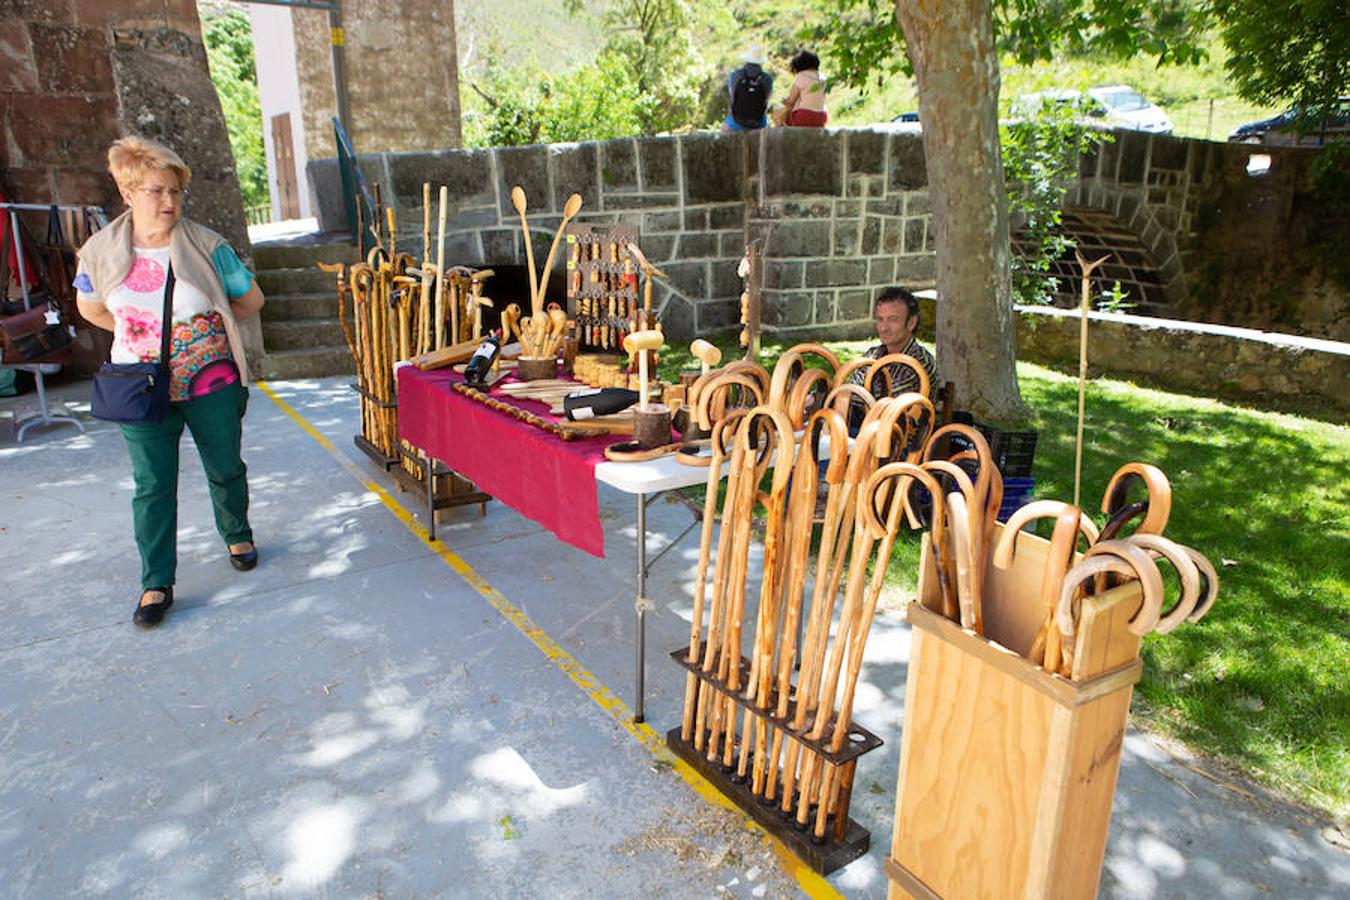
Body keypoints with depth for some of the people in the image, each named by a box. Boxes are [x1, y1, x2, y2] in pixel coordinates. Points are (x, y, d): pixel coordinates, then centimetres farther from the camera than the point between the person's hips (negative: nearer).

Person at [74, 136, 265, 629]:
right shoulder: (100, 252, -3)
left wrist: (204, 324, 5)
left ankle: (238, 535, 40)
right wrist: (139, 335, 9)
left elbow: (251, 299, 2)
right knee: (152, 486, 3)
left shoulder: (206, 246, -9)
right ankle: (156, 583, 12)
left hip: (211, 385, -1)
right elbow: (90, 308, 15)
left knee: (226, 469, 13)